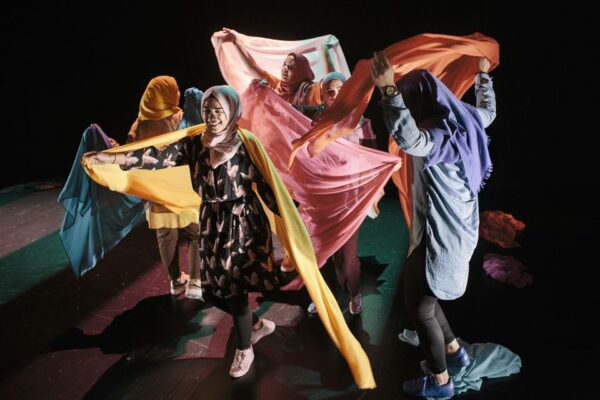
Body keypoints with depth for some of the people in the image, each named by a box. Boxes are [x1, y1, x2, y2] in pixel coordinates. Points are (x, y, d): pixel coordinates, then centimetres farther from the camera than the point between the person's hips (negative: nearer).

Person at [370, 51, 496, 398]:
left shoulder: (439, 132, -25)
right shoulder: (464, 120, 3)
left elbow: (409, 140, -49)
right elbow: (488, 110, 28)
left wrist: (389, 90, -47)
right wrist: (483, 75, 42)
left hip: (440, 236, -10)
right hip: (458, 229, 10)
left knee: (419, 307, 7)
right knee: (422, 295, 26)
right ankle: (454, 351, 41)